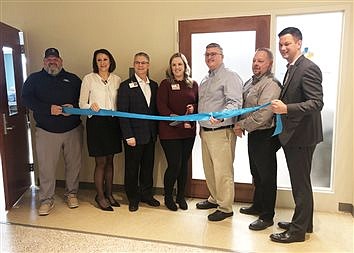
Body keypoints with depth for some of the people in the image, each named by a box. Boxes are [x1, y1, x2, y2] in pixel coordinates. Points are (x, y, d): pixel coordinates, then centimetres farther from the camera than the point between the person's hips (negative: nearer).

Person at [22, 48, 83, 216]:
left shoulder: (73, 79, 11)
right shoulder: (34, 79, 9)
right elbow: (26, 99, -4)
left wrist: (74, 107, -15)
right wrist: (48, 109, -17)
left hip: (73, 130, 1)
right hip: (46, 131, -1)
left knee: (73, 164, 8)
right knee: (46, 167, 1)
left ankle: (71, 193, 26)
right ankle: (47, 199, 16)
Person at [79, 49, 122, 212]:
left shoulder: (116, 79, 7)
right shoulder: (89, 79, -2)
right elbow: (81, 104, -1)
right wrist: (91, 106, -22)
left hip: (113, 123, 4)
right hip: (96, 123, -4)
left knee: (109, 161, 12)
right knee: (100, 162, 2)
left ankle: (109, 193, 27)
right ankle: (100, 196, 19)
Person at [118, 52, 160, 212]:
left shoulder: (153, 85, 11)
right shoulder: (126, 86, -4)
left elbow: (155, 109, 12)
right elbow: (123, 113, -9)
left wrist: (155, 131, 5)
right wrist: (128, 136, -15)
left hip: (150, 135, 5)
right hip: (134, 135, -4)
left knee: (148, 166, 14)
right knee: (132, 168, 7)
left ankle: (147, 194, 31)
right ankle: (133, 198, 23)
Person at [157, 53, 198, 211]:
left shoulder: (193, 84, 10)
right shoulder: (165, 84, -1)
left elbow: (199, 103, 15)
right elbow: (162, 107, -9)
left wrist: (194, 109, -9)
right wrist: (179, 121, -18)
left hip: (189, 131, 4)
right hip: (169, 131, -4)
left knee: (184, 164, 11)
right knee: (174, 165, -3)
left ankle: (181, 196, 28)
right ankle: (168, 197, 20)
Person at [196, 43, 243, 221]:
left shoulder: (230, 77, -8)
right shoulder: (205, 80, 19)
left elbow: (235, 103, -21)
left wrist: (221, 116, -37)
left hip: (221, 132, -9)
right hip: (205, 131, 9)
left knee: (222, 171, -2)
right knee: (209, 169, 18)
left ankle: (225, 208, 12)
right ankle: (215, 199, 35)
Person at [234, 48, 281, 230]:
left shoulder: (271, 85, -17)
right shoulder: (250, 82, 13)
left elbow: (262, 115, -25)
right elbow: (242, 105, 18)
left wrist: (242, 125, -13)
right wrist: (239, 124, 2)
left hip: (265, 135, -9)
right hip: (253, 134, 9)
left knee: (266, 176, 2)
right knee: (256, 173, 21)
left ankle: (267, 216, 15)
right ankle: (257, 206, 38)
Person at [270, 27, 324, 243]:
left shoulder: (309, 69, -15)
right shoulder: (292, 69, 15)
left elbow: (317, 103, -23)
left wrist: (286, 108, -33)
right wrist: (280, 104, 8)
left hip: (302, 136, -10)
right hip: (292, 135, 10)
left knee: (301, 184, 2)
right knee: (301, 183, 19)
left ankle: (298, 230, 17)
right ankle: (304, 223, 35)